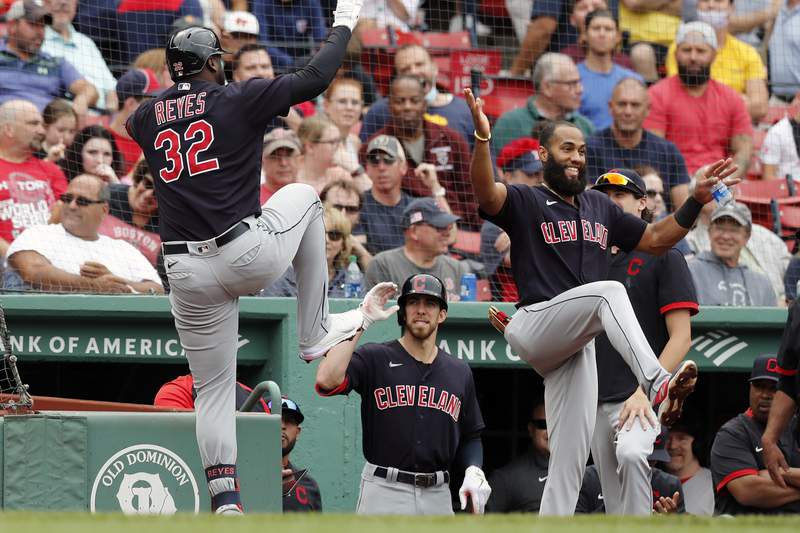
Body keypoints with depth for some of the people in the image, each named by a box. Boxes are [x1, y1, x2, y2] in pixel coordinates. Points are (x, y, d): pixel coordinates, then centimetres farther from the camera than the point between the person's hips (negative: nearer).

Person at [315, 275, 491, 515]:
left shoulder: (459, 372, 14)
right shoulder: (373, 358, 1)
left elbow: (470, 436, 20)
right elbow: (327, 380, -18)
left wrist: (473, 473, -2)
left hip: (437, 496, 5)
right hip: (384, 493, -5)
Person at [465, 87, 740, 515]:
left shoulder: (600, 207, 23)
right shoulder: (524, 202, 3)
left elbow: (655, 239, 28)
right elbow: (486, 191, -18)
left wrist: (697, 201, 15)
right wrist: (482, 138, -36)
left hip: (573, 346, 7)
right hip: (534, 326, -7)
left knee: (570, 462, 0)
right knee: (608, 291, -33)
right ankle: (658, 386, -52)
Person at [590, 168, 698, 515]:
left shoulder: (664, 257, 0)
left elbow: (681, 337, -7)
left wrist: (646, 390, -19)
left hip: (643, 396, -6)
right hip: (597, 400, 7)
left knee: (630, 453, -35)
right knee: (616, 509, 5)